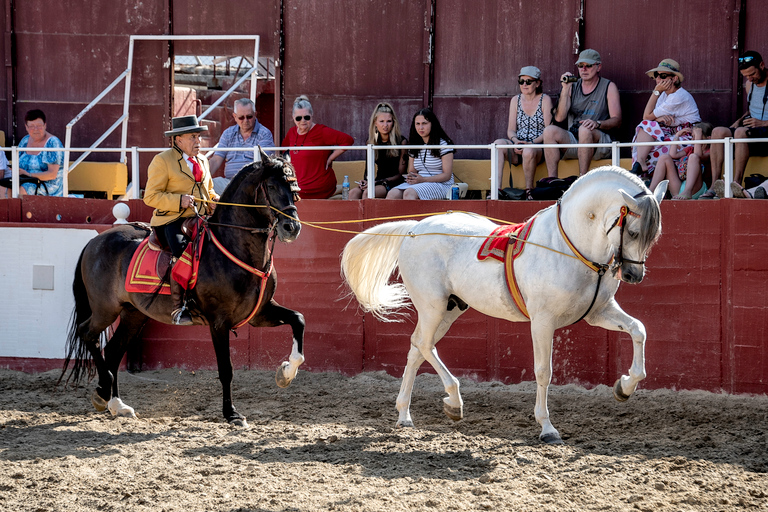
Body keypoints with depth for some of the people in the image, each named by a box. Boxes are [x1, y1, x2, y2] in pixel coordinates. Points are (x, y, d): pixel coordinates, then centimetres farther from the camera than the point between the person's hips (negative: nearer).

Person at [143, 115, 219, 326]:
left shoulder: (202, 160, 21)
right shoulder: (163, 161, -1)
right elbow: (151, 196, -6)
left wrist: (215, 200, 8)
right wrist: (179, 201, -19)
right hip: (172, 221, -7)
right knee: (182, 252, -32)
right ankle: (178, 308, -30)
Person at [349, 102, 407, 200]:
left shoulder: (401, 141, -3)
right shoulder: (372, 142, 12)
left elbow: (401, 174, -4)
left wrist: (377, 183, -14)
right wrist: (366, 181, -4)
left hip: (394, 184, -5)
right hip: (377, 182, 5)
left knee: (367, 192, -33)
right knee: (353, 192, -27)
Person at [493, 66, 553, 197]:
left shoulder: (545, 100, 4)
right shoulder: (515, 100, 16)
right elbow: (511, 129, 11)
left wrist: (532, 143, -19)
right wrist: (516, 141, -12)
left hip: (538, 146, -4)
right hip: (518, 147, 4)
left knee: (528, 152, -40)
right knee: (498, 143, -29)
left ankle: (528, 190, -19)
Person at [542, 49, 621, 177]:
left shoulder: (609, 87, 6)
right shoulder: (573, 87, 15)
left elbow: (617, 120, -3)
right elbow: (559, 118, 2)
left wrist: (597, 123, -23)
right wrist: (565, 90, -6)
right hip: (572, 140, 4)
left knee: (585, 130, -36)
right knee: (550, 130, -24)